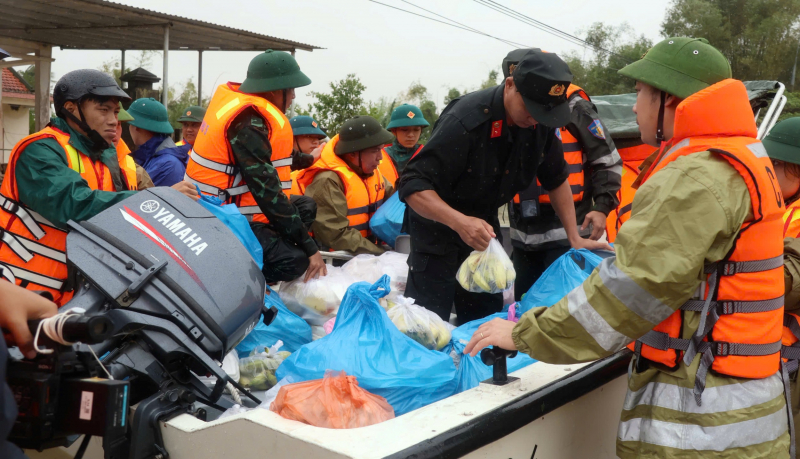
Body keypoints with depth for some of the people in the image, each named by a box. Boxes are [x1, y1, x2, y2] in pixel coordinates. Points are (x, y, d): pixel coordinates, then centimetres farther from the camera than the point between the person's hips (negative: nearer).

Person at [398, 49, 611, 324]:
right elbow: (413, 186, -32)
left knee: (488, 321, 11)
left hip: (483, 225, 6)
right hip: (439, 227, -6)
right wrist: (459, 221, -46)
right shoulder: (466, 120, -31)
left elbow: (556, 179, 5)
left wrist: (575, 238, 2)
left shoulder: (542, 122, -11)